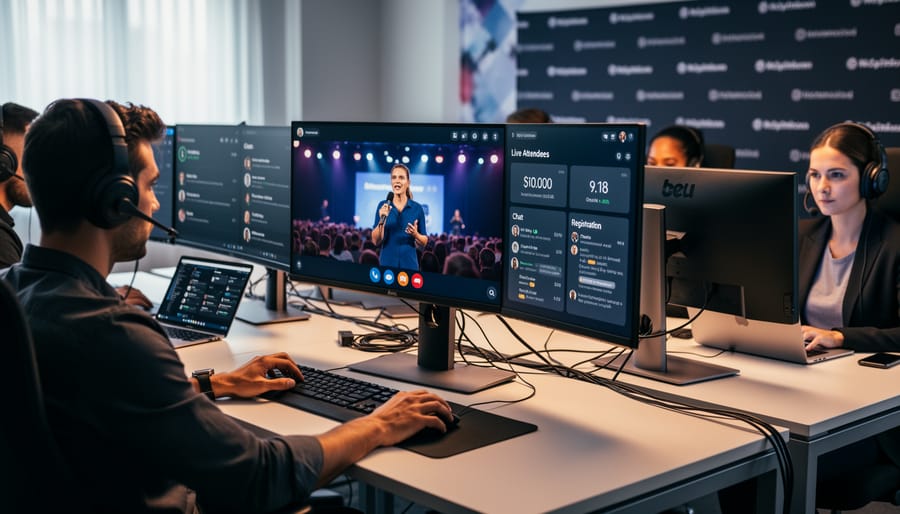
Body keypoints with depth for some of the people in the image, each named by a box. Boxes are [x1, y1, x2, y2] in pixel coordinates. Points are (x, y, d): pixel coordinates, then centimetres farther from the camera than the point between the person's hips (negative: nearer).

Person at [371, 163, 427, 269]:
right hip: (387, 262, 0)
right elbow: (376, 241, -4)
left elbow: (424, 242, 5)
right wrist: (382, 220, -19)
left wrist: (415, 234, -15)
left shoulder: (417, 208, 0)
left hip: (409, 263, 0)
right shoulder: (383, 206, 1)